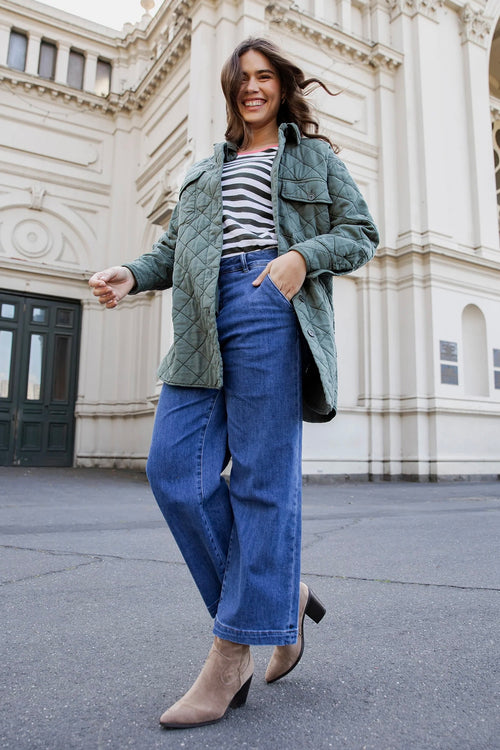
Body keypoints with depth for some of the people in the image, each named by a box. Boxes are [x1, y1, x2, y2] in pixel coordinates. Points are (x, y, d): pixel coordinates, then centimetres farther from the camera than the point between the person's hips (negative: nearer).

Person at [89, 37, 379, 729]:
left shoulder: (314, 157, 22)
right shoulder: (204, 170, 33)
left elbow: (361, 235, 13)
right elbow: (173, 248, 24)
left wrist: (302, 256, -7)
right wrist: (131, 275, 3)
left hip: (271, 309, -4)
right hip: (204, 319, 5)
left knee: (262, 477, -10)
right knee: (175, 469, -9)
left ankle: (233, 655, 0)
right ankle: (284, 593, 6)